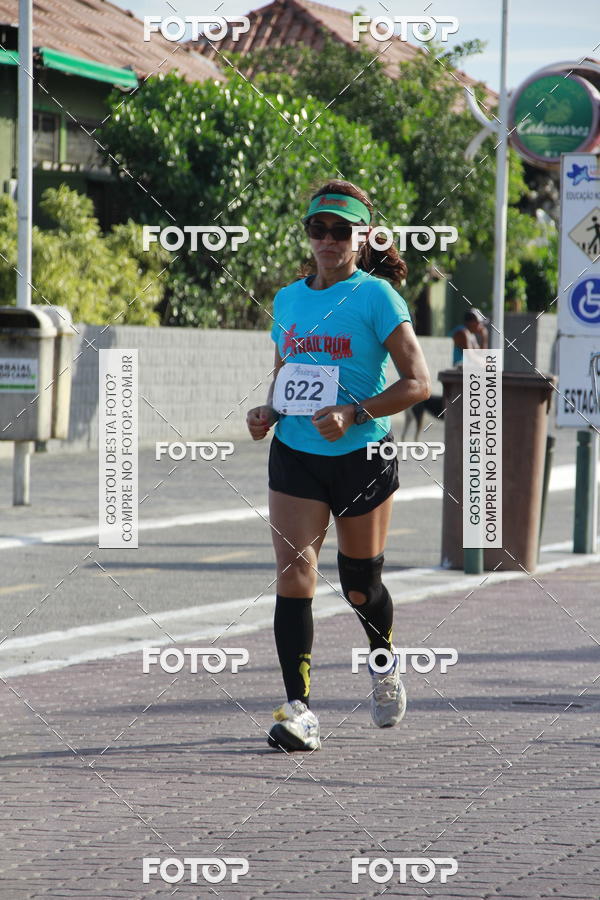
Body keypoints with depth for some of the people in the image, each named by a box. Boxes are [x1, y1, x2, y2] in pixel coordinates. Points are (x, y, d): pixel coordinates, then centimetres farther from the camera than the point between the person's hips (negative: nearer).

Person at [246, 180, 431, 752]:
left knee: (359, 585, 9)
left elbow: (417, 382, -12)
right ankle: (299, 710, -17)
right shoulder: (288, 299, 8)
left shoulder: (376, 296, -8)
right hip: (294, 455, 3)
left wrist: (354, 413, -22)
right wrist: (267, 411, 1)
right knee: (293, 573, -13)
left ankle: (385, 663, 42)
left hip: (362, 456, -3)